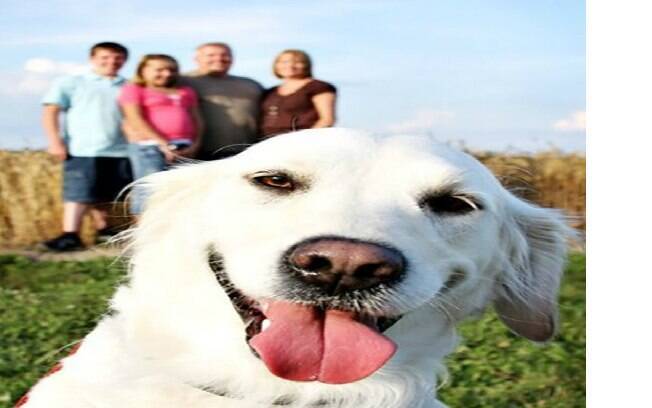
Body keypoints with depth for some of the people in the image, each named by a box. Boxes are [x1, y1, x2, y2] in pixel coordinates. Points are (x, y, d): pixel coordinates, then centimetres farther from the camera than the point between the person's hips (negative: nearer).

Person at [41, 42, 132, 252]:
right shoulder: (70, 83, 9)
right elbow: (51, 112, 3)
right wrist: (55, 141, -8)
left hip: (121, 150, 3)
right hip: (83, 150, -3)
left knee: (111, 194, 7)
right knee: (79, 193, -7)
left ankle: (104, 230, 20)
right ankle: (70, 235, -6)